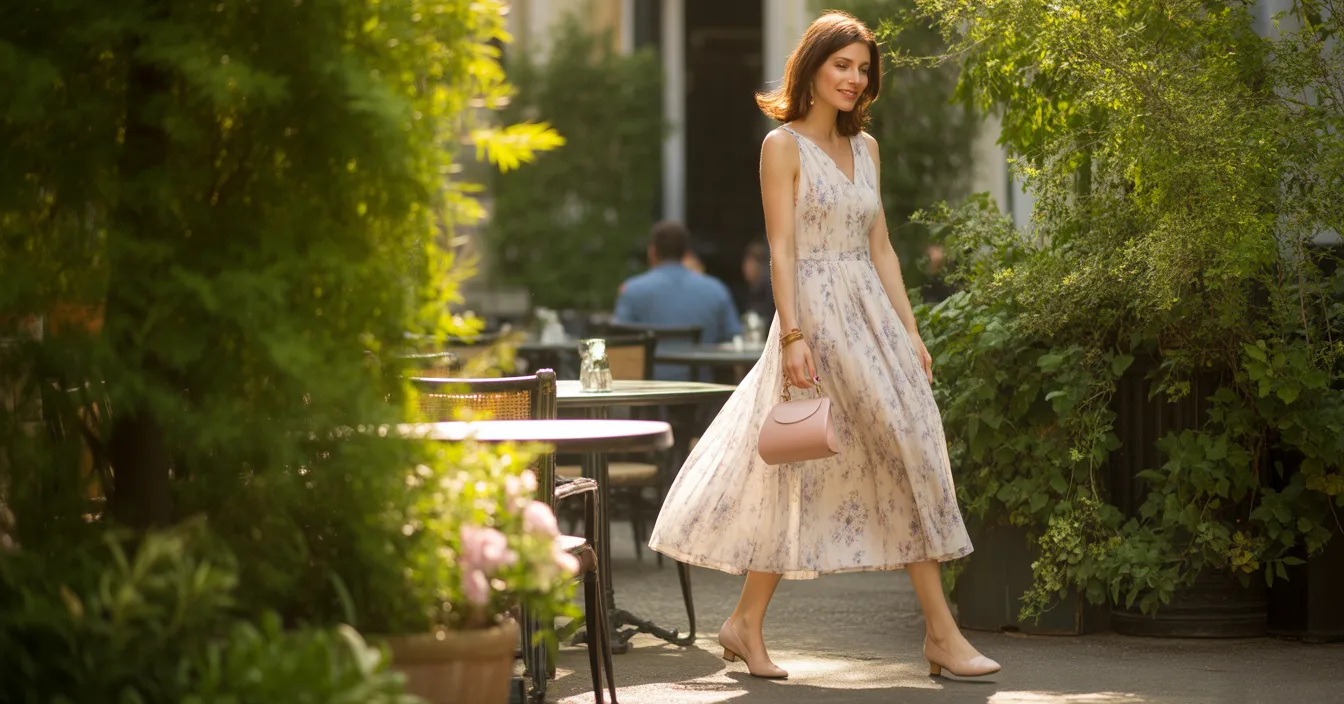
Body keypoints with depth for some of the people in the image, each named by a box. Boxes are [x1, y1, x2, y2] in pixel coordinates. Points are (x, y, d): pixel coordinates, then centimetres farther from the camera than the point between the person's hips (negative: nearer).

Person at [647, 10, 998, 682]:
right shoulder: (783, 146, -5)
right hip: (818, 316, -7)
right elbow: (781, 250, -10)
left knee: (909, 455, 2)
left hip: (873, 316, 7)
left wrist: (910, 331, 11)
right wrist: (793, 336, -19)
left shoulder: (865, 148, 15)